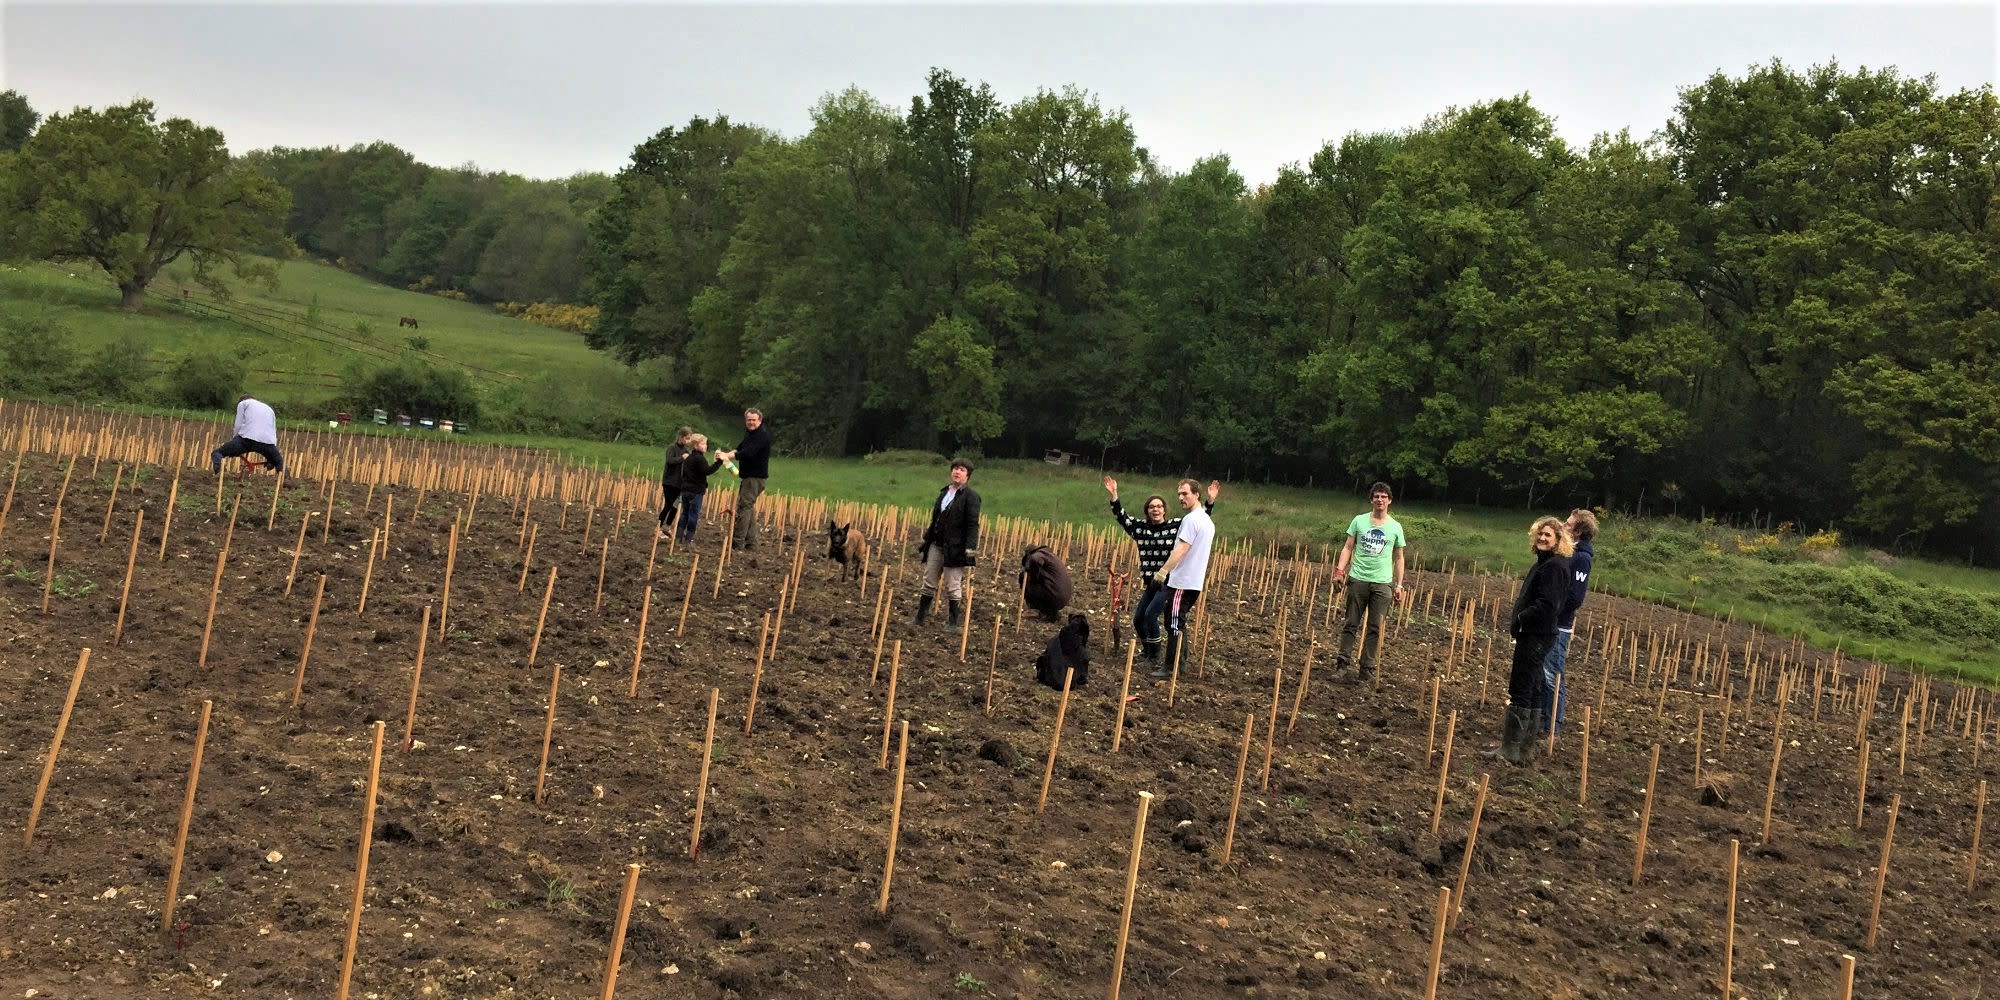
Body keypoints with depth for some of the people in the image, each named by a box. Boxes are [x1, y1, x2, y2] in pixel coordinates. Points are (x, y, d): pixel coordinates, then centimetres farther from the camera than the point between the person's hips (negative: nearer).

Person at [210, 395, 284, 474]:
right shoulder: (269, 409, 36)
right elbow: (274, 431, 31)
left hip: (248, 438, -4)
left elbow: (238, 425, 9)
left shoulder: (242, 403, 22)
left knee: (217, 453, 1)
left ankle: (215, 469, -28)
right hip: (268, 443, 4)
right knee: (279, 463, 29)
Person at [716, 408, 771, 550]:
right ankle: (751, 542, 18)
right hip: (748, 475, 10)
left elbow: (748, 453, -25)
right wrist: (729, 454, -5)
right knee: (749, 507, 13)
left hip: (756, 476, -10)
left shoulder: (762, 435, -17)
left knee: (744, 506, -13)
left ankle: (738, 542, -14)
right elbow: (741, 447, 14)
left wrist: (728, 456, -24)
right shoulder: (749, 432, 15)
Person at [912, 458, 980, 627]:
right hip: (936, 544, 7)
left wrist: (970, 548, -21)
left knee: (953, 586, 0)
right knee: (929, 583, 12)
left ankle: (953, 622, 10)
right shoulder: (944, 492, 14)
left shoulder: (971, 496, -8)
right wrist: (926, 540, 19)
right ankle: (919, 618, 20)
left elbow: (973, 524, -14)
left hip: (955, 548, -7)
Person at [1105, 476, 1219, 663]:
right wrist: (1114, 496, -6)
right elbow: (1121, 516, 5)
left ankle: (1155, 655, -1)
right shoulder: (1140, 527, 5)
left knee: (1151, 614, -16)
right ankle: (1147, 649, 34)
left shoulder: (1177, 526, -3)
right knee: (1138, 619, 10)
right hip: (1150, 583, 5)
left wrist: (1210, 501, -13)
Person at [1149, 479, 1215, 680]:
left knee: (1175, 624, -7)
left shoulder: (1191, 519, -15)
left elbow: (1181, 549, -24)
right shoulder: (1208, 521, 17)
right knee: (1178, 624, 15)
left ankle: (1170, 668, -6)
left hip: (1182, 582, -10)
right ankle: (1174, 663, 20)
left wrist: (1164, 570, -28)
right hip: (1195, 581, 10)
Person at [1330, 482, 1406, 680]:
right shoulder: (1359, 521, 4)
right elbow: (1348, 547, 4)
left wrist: (1399, 585, 7)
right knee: (1351, 623, 4)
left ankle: (1367, 667, 8)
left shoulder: (1395, 527, 5)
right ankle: (1343, 657, 13)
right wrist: (1340, 570, -9)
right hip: (1358, 579, 0)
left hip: (1382, 583, 0)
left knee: (1375, 628, 2)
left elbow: (1399, 558, 11)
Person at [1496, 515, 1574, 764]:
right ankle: (1527, 738, 25)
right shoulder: (1544, 563, 16)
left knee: (1520, 690, -9)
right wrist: (1518, 619, 9)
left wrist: (1520, 619, -15)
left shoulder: (1555, 566, -15)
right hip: (1532, 634, 11)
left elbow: (1547, 604, -23)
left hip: (1536, 636, -11)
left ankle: (1511, 749, -7)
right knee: (1531, 688, 16)